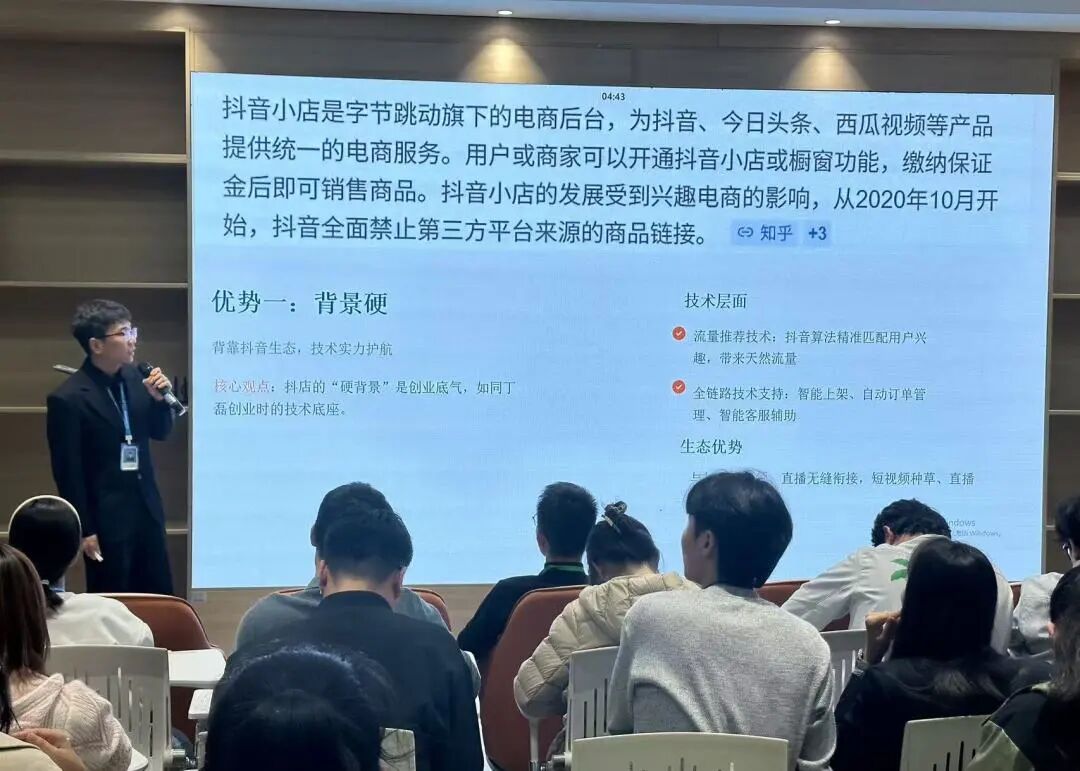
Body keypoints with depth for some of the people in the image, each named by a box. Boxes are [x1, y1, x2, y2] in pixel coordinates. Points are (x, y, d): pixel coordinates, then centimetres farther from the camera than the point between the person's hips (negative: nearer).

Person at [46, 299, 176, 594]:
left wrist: (159, 399, -8)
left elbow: (160, 432, 13)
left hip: (146, 510, 6)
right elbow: (68, 472, -13)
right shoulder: (68, 398, -16)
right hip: (106, 519, -6)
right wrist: (85, 530, -11)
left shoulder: (133, 378, 2)